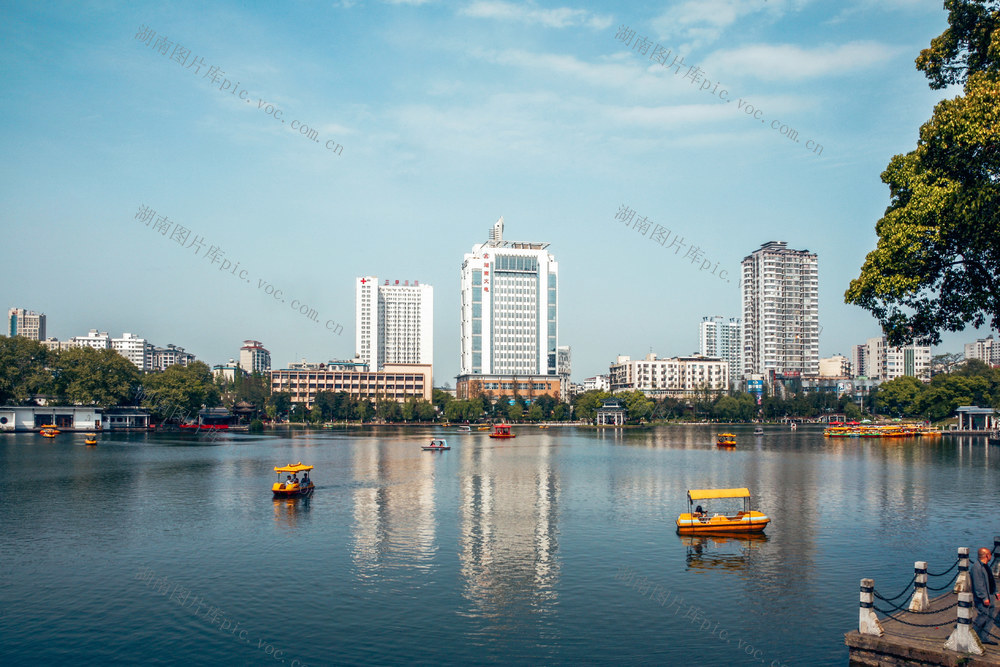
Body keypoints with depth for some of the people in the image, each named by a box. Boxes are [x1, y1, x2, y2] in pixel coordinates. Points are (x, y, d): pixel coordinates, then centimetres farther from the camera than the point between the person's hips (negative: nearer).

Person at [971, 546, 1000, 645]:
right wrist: (984, 598, -22)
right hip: (982, 598, -10)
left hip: (990, 597, 10)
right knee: (983, 616, -8)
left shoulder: (986, 566, 14)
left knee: (992, 616, 9)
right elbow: (978, 584, -22)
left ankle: (984, 637, 17)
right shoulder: (976, 567, -19)